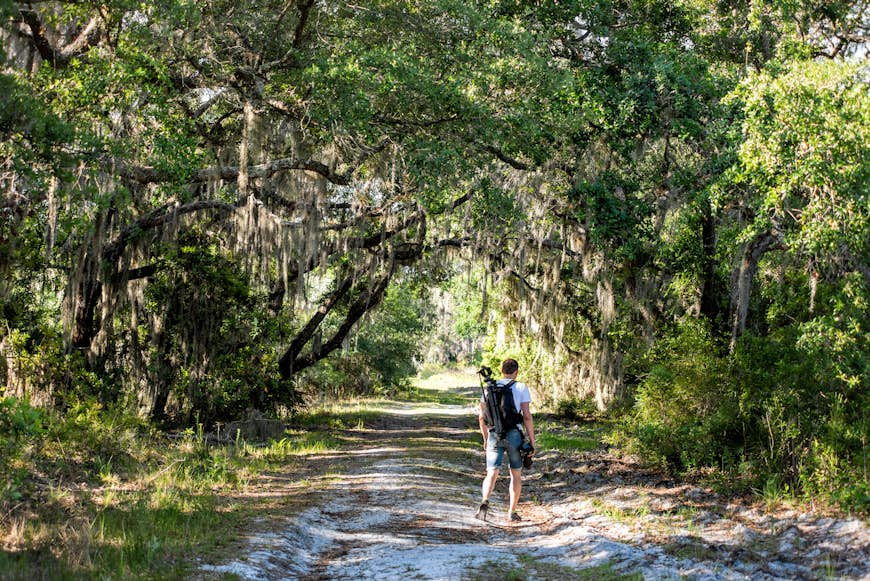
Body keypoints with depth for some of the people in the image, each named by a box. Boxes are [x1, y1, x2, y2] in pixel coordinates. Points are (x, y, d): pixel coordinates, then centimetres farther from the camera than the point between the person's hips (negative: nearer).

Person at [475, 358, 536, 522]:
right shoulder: (521, 388, -3)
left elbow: (482, 416, 8)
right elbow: (526, 416, -9)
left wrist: (485, 438, 19)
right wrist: (532, 440, -3)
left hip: (494, 435, 2)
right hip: (514, 435, -2)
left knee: (492, 474, -1)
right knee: (516, 474, 14)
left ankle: (485, 501, -29)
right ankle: (512, 512, 17)